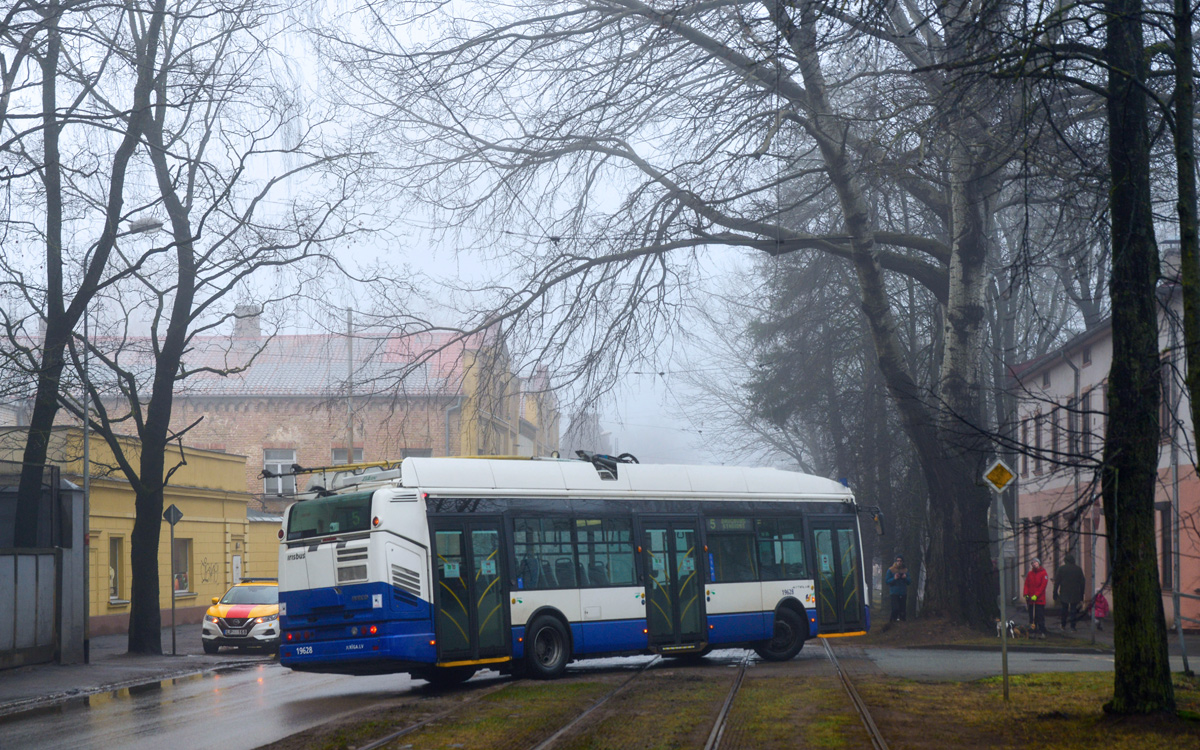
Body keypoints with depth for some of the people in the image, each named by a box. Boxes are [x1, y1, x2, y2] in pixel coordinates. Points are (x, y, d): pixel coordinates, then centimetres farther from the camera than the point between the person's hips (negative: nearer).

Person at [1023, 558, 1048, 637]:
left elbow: (1043, 586, -9)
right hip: (1031, 600, 5)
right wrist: (1026, 594, -5)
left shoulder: (1043, 573, -3)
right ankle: (1033, 632, 12)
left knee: (1040, 617, -6)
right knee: (1032, 617, 6)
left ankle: (1042, 632, -3)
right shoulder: (1030, 574, 12)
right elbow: (1026, 584, 11)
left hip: (1040, 600, -5)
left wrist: (1036, 595, -15)